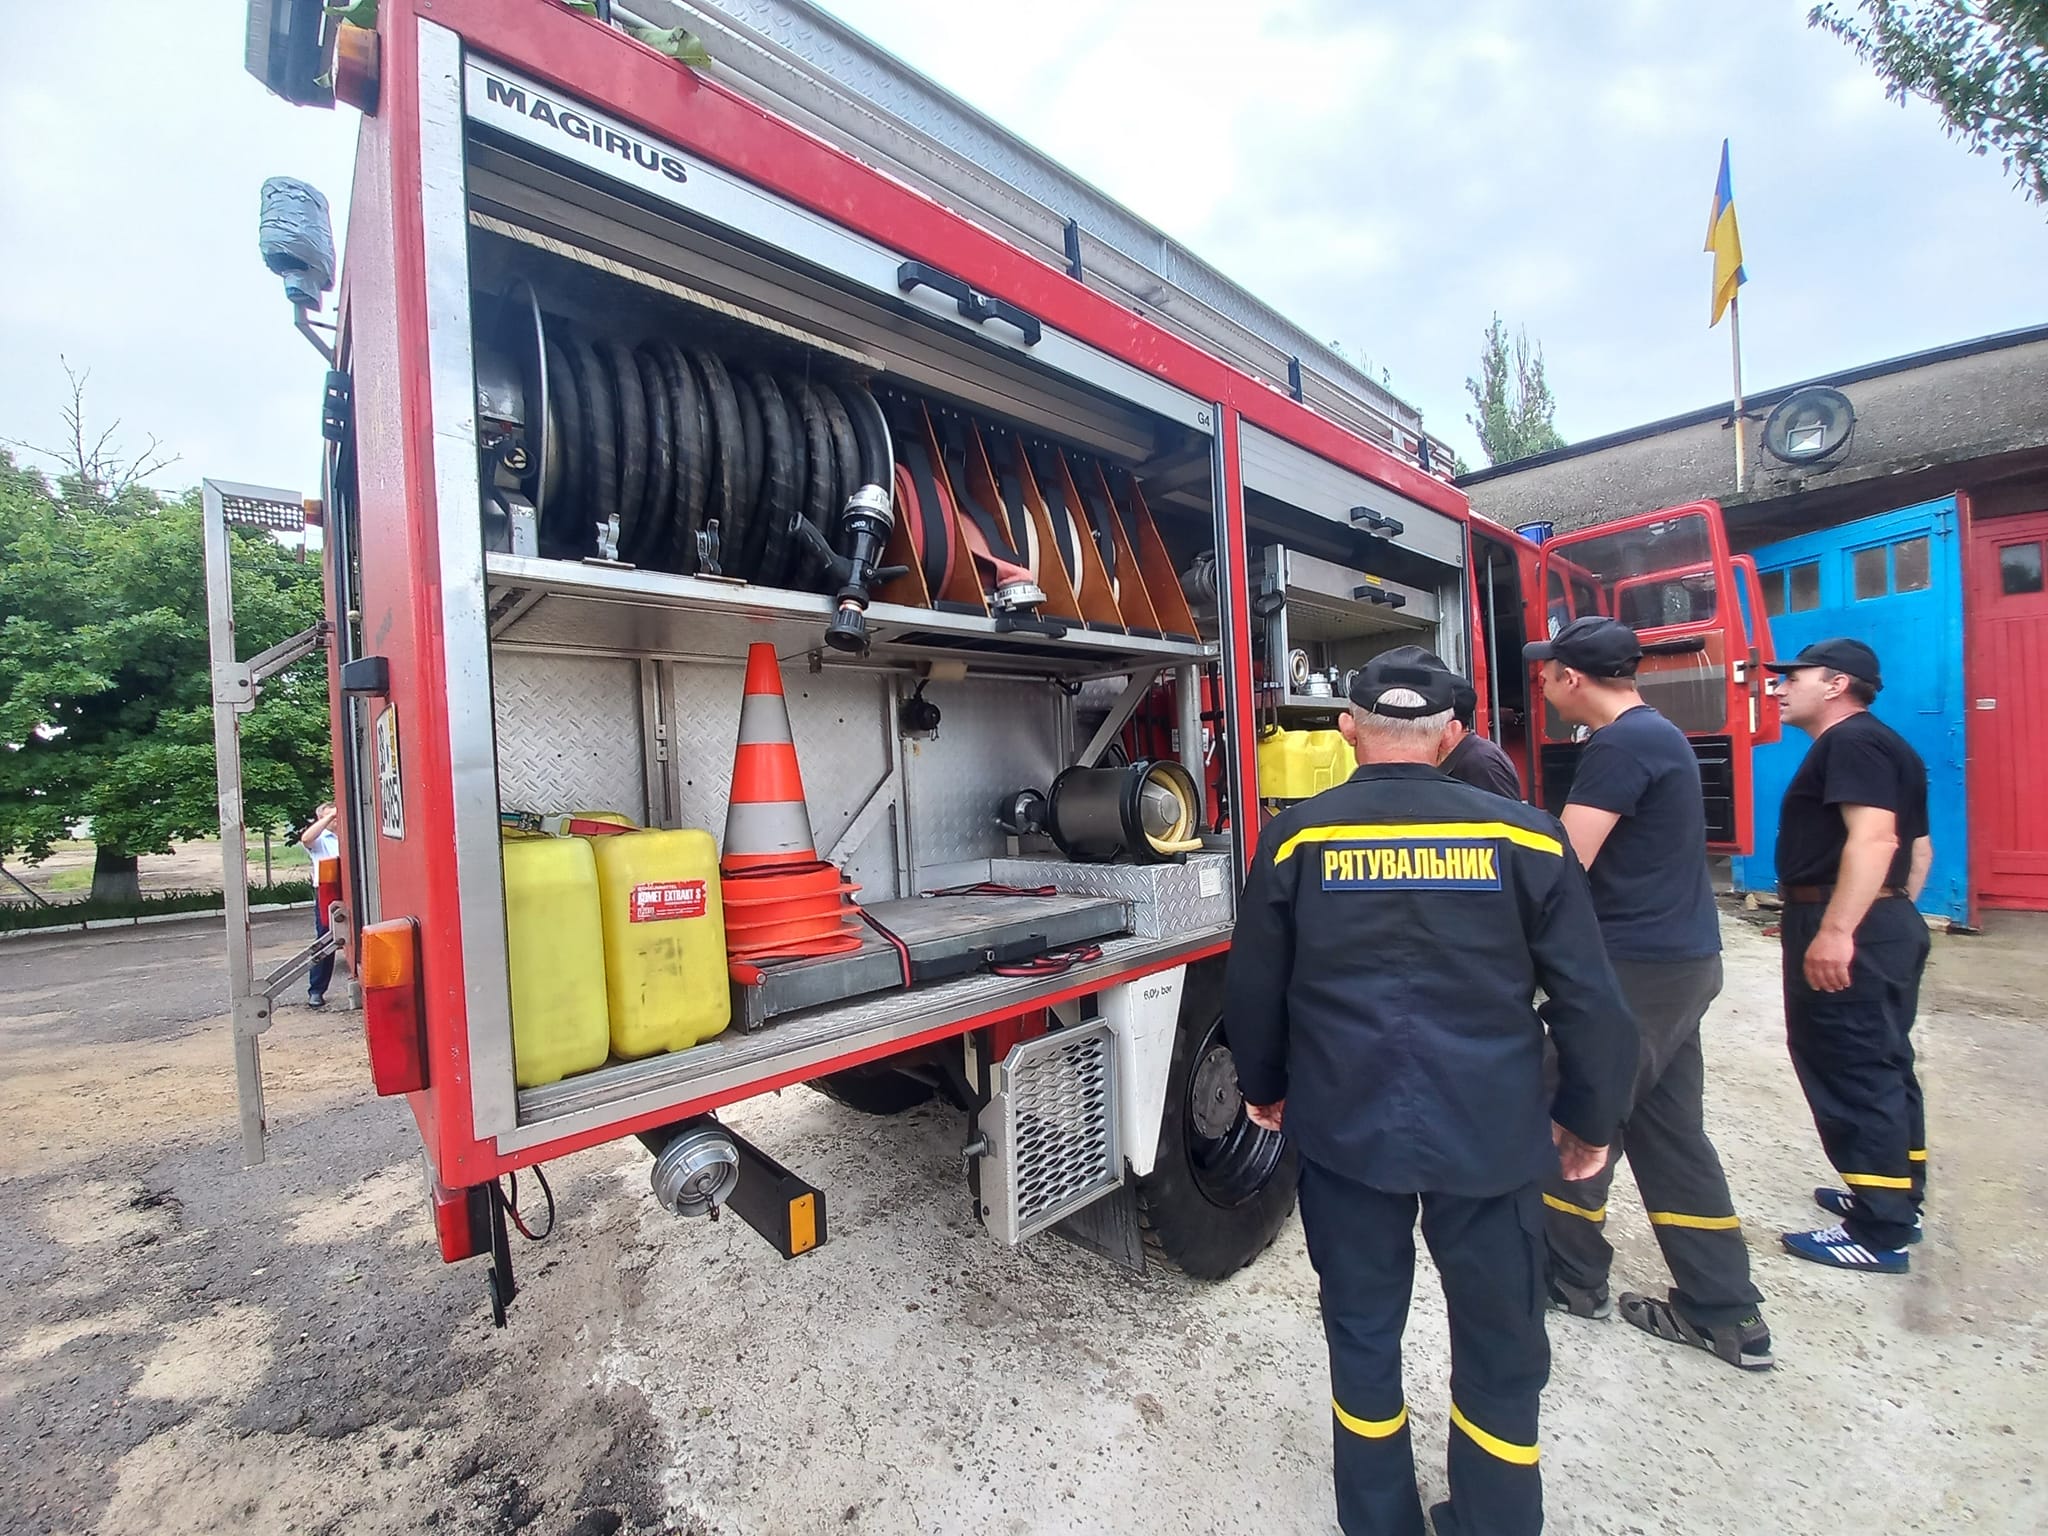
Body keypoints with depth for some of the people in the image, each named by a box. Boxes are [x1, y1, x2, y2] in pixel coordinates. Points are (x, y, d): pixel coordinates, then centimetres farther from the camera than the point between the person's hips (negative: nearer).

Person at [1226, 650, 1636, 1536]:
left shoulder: (1297, 838, -7)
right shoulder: (1525, 837, -7)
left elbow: (1252, 989, 1)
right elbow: (1590, 1000, -1)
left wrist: (1264, 1087, 18)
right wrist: (1588, 1117, 15)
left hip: (1343, 1127, 0)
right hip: (1491, 1131, 0)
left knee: (1364, 1335, 20)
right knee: (1499, 1346, 21)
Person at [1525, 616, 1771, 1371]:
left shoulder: (1619, 745, -18)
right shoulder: (1655, 733, 14)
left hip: (1639, 969, -10)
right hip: (1679, 960, 10)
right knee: (1669, 1131, 16)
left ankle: (1571, 1279, 24)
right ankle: (1725, 1313, 25)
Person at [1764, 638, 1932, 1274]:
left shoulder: (1852, 741, -15)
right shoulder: (1888, 747, 19)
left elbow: (1872, 837, -26)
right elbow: (1918, 846, 22)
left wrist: (1836, 930, -30)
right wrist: (1895, 913, 24)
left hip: (1845, 934, -11)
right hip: (1887, 925, 11)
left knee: (1851, 1076, -4)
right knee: (1884, 1068, 18)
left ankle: (1880, 1234, 5)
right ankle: (1898, 1202, 31)